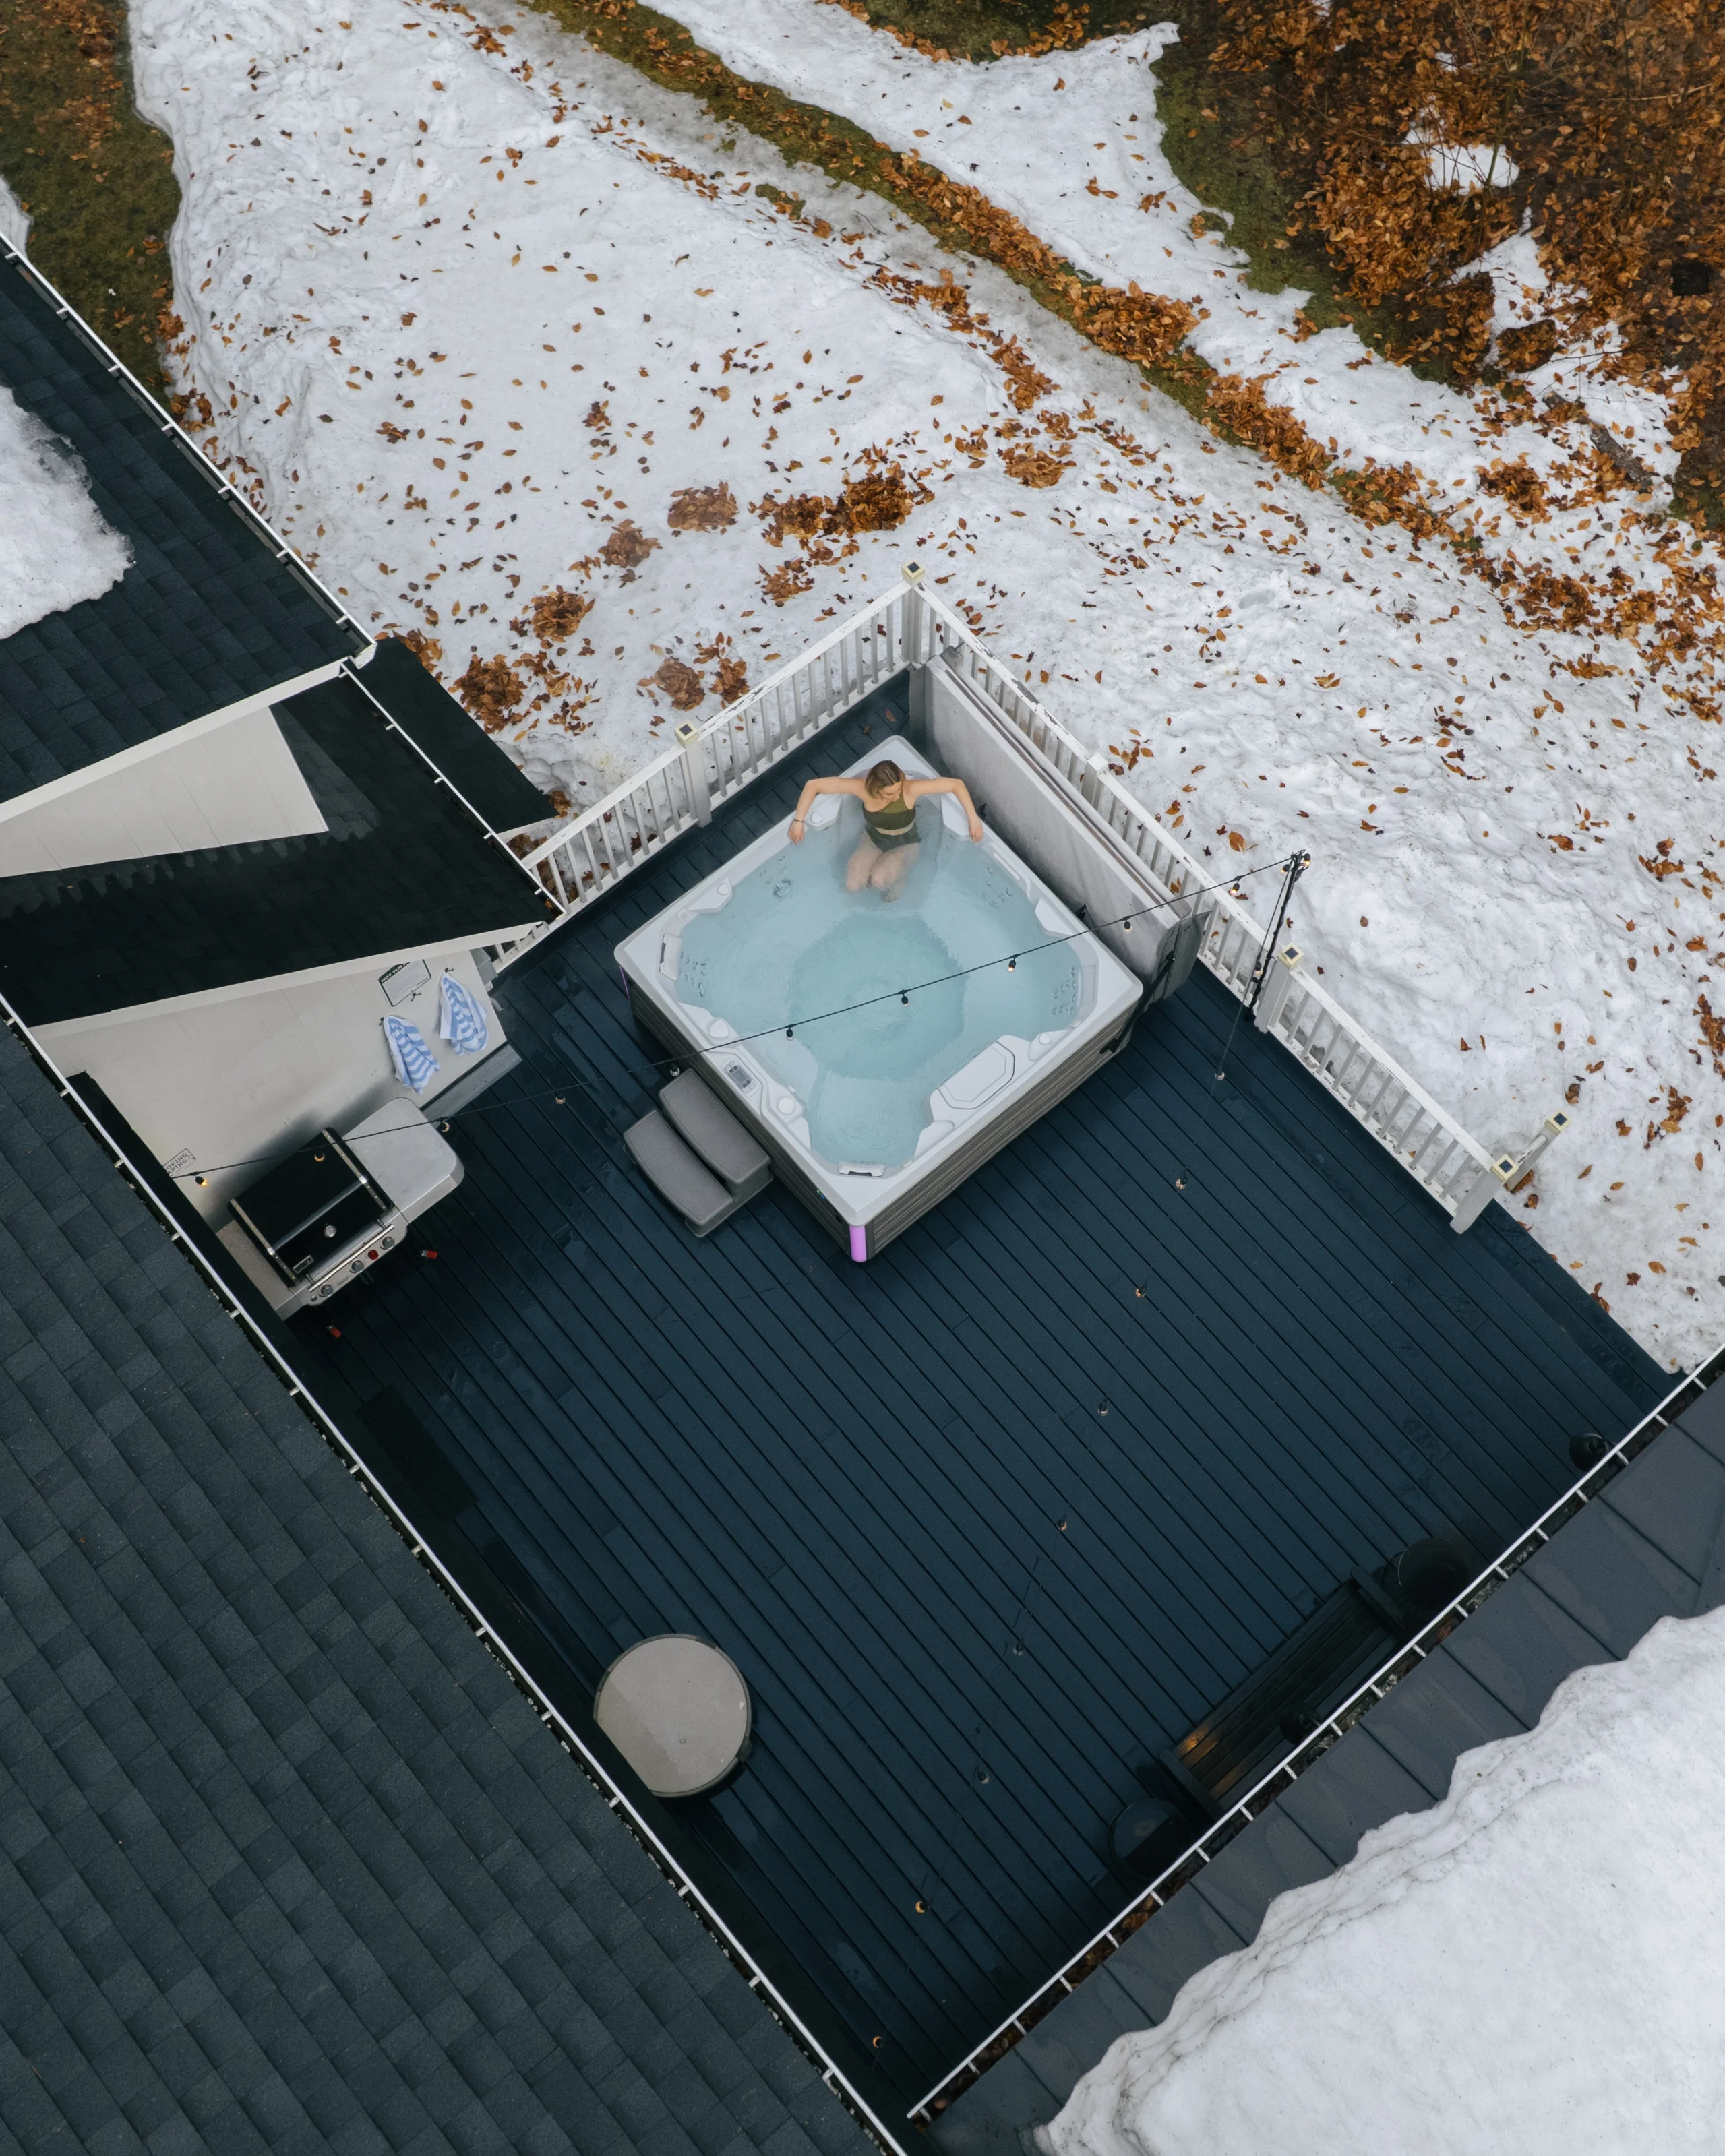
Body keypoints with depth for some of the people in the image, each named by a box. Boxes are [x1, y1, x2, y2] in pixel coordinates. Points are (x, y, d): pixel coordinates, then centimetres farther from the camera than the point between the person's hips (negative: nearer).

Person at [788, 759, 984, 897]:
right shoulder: (862, 787, -33)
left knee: (878, 881, -30)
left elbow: (957, 784, -31)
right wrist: (799, 820, -27)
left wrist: (973, 819, -30)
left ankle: (896, 877, 9)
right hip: (873, 841, 2)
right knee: (852, 885, -20)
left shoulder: (911, 789, -36)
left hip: (904, 846, -2)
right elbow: (813, 785, -27)